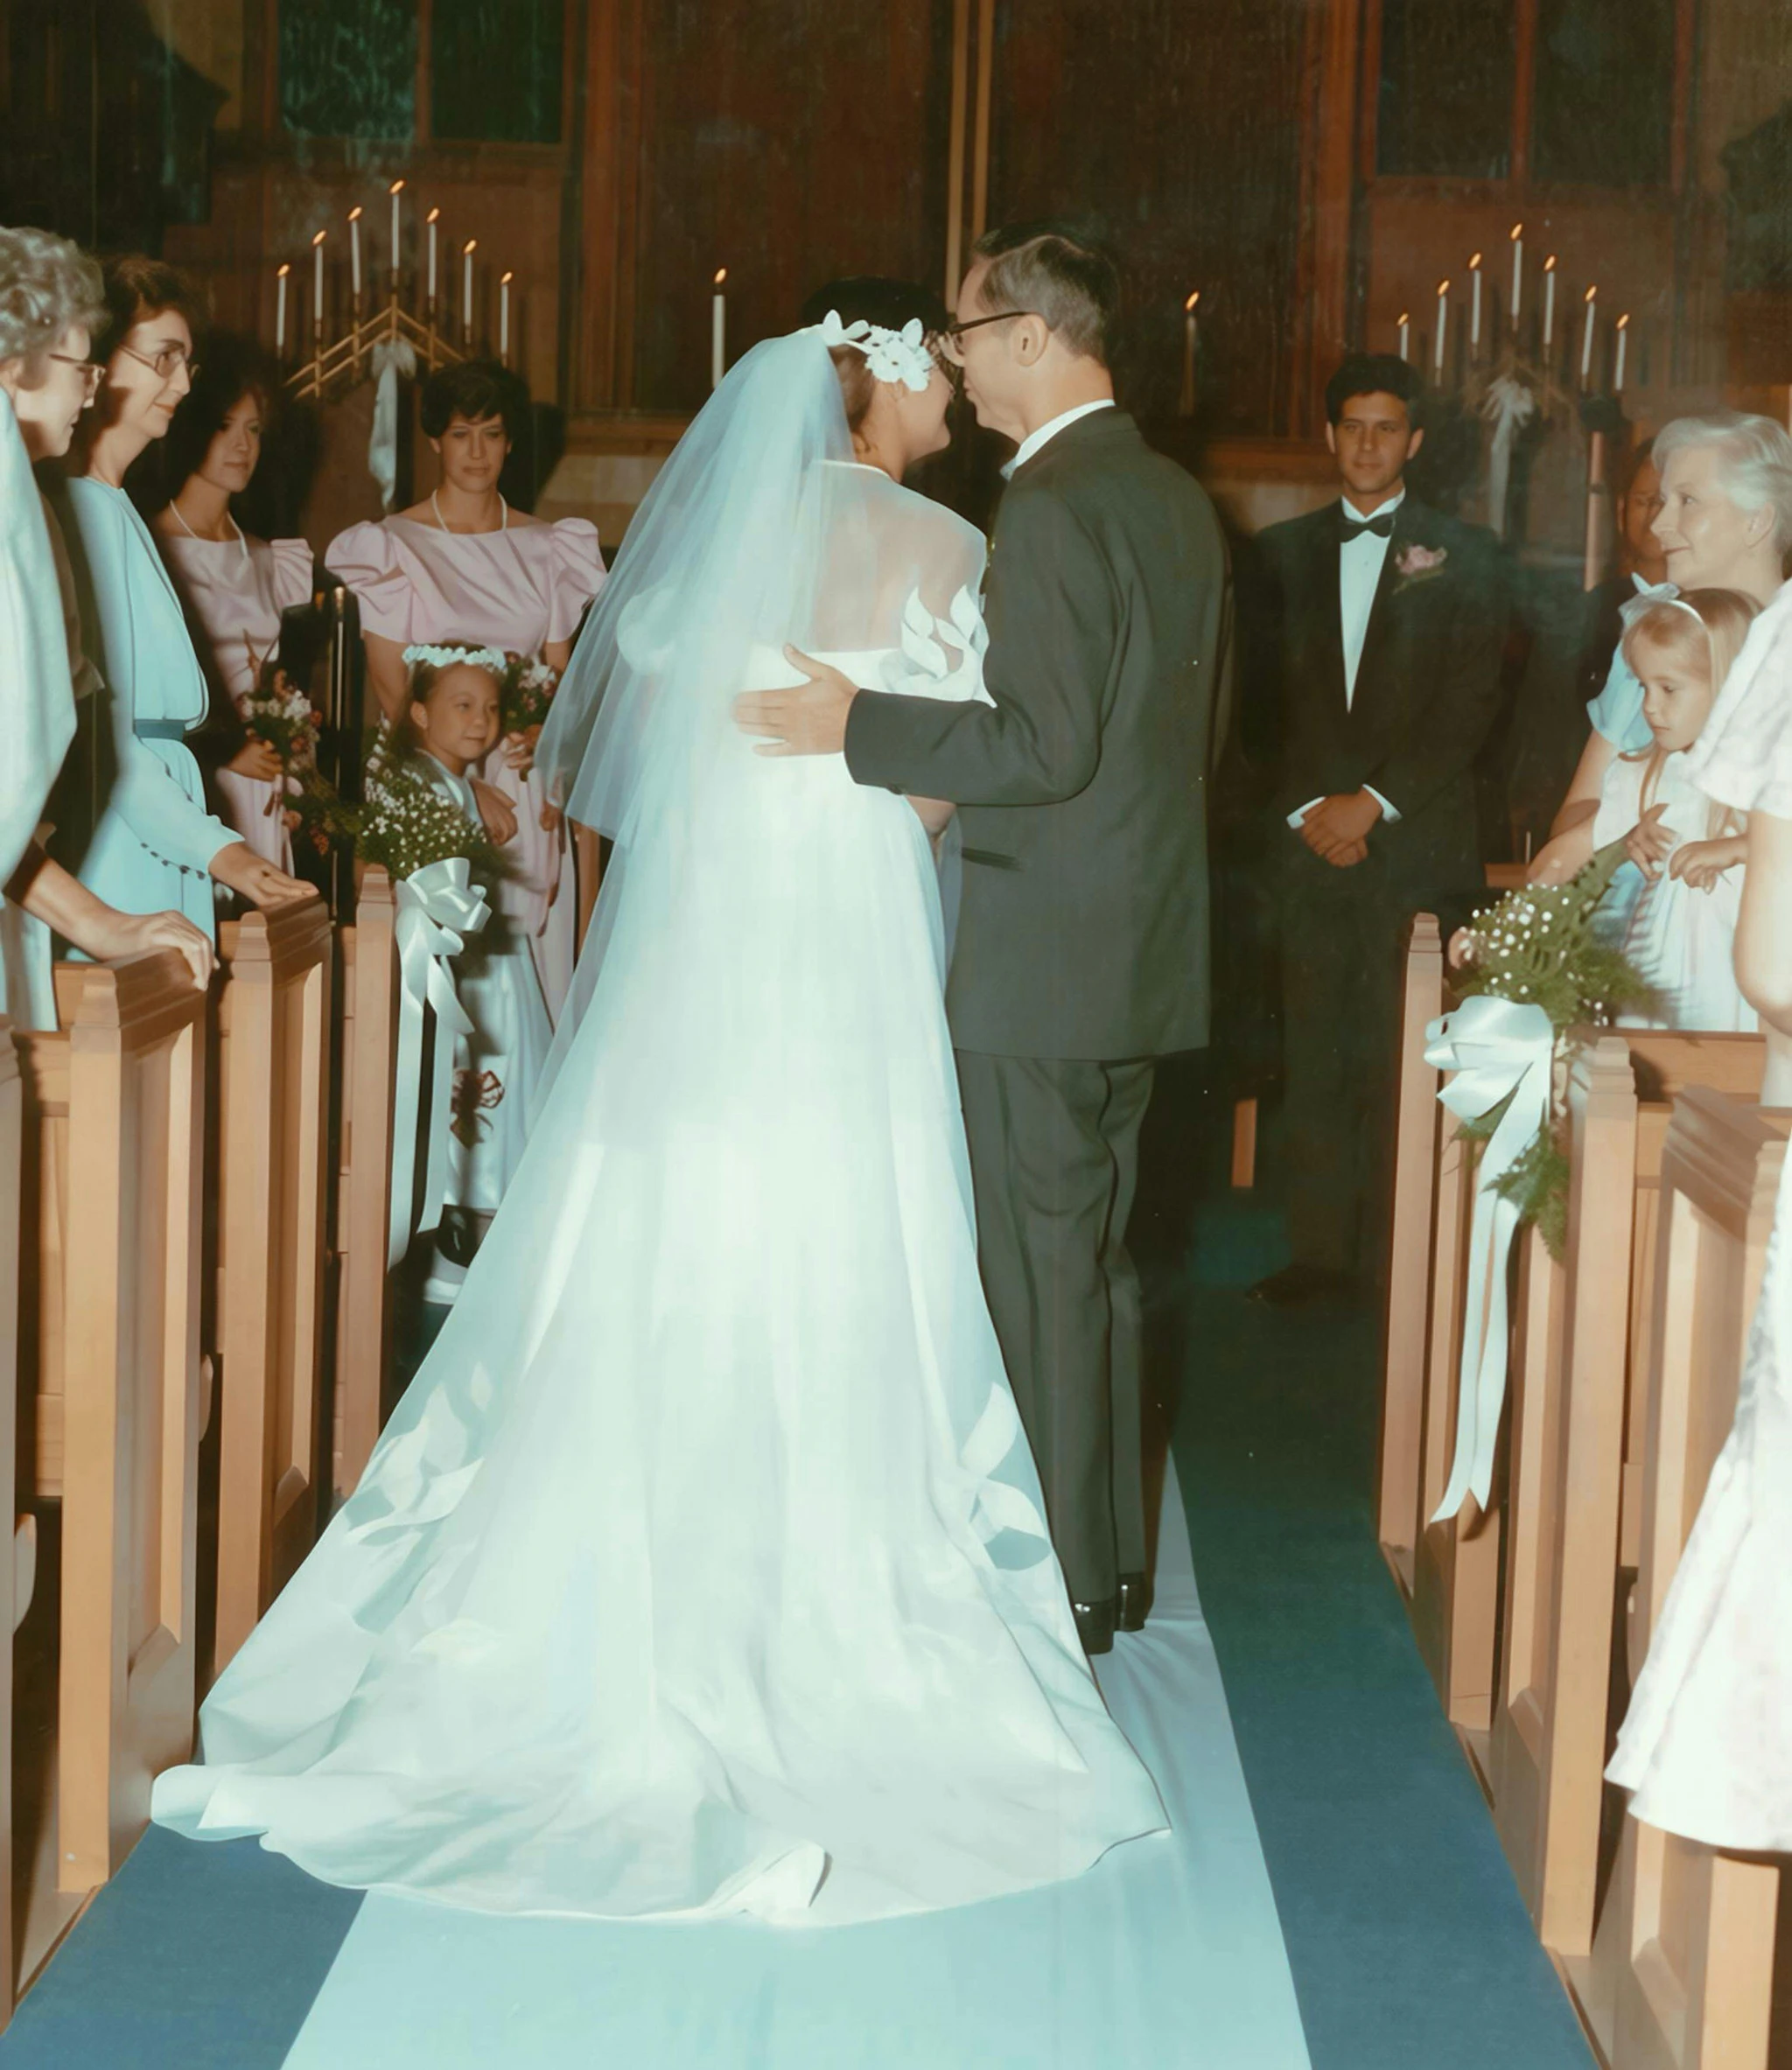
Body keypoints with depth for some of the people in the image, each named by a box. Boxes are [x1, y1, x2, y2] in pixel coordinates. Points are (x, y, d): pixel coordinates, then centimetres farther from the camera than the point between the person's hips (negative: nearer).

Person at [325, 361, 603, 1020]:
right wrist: (463, 786, -12)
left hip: (529, 790, 3)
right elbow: (393, 696, -3)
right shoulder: (393, 546, 1)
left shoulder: (546, 548, 12)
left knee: (532, 966, 1)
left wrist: (543, 743, -8)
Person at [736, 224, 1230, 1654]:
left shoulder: (1054, 506, -17)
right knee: (1096, 1258, 17)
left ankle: (1062, 1585, 9)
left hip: (1046, 958, -9)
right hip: (1147, 946, 9)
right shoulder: (1179, 502, 11)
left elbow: (1046, 747, -23)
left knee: (1042, 1270, 0)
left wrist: (861, 728, -17)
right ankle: (1113, 1561, 26)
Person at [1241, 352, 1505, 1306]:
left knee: (1402, 1062, -4)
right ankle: (1320, 1252, 9)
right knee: (1313, 1055, 2)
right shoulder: (1285, 551, 14)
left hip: (1419, 841, -2)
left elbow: (1472, 705, -2)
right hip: (1311, 835, 3)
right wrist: (1305, 808, -3)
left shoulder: (1463, 556, 6)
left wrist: (1375, 801, -10)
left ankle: (1398, 1258, 3)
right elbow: (1263, 695, 10)